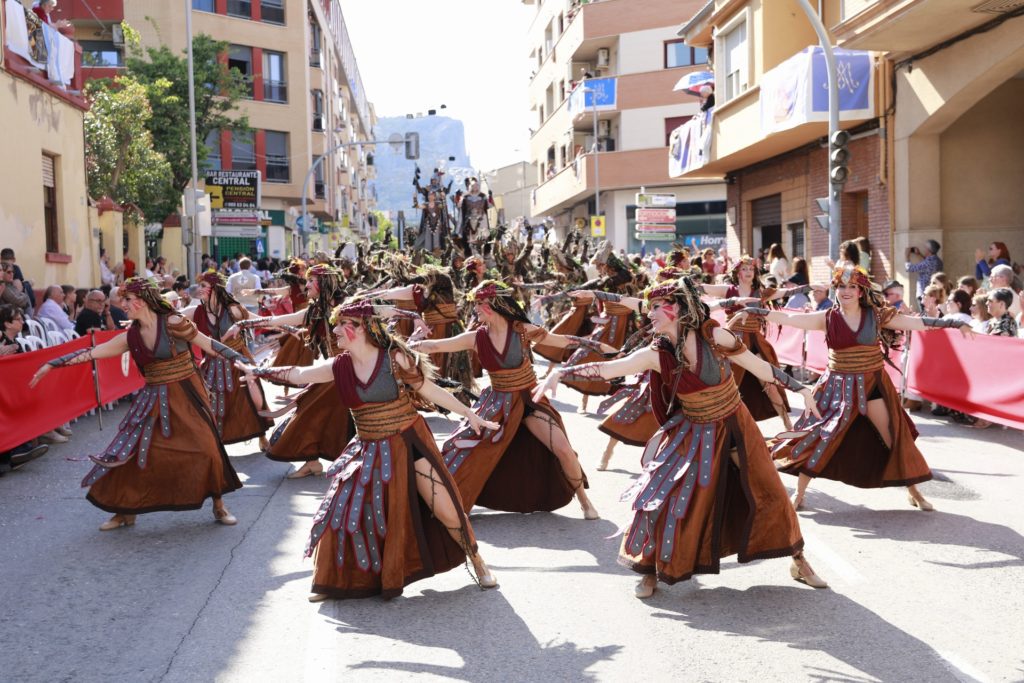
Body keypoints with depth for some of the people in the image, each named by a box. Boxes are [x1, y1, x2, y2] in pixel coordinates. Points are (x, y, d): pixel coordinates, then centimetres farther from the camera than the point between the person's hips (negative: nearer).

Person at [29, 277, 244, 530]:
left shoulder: (172, 323, -11)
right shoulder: (131, 337, 3)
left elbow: (209, 344, -9)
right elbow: (91, 353, 7)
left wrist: (240, 360, -13)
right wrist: (52, 364, 7)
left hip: (185, 396, -5)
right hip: (153, 400, 5)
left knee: (206, 448, -12)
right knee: (130, 452, 0)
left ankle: (218, 505, 10)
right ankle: (125, 511, 19)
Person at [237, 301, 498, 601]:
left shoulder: (394, 358, -14)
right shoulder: (339, 367, -3)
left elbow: (431, 391, -8)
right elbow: (296, 374, 3)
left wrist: (469, 414, -6)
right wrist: (257, 371, 0)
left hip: (409, 443, -4)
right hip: (368, 452, 4)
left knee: (445, 508, -2)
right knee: (340, 512, 0)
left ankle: (477, 561, 22)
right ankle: (331, 582, 20)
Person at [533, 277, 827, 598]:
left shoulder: (714, 336, -16)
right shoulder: (657, 354, -11)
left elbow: (758, 366, -8)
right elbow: (606, 368, -14)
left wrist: (799, 387, -5)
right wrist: (560, 373, -22)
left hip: (735, 427, -1)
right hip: (693, 435, 1)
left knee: (768, 494, 5)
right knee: (664, 497, -7)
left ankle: (798, 561, 26)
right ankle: (651, 570, 13)